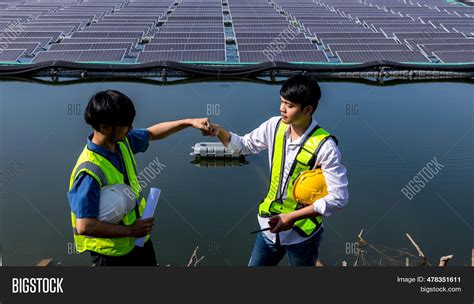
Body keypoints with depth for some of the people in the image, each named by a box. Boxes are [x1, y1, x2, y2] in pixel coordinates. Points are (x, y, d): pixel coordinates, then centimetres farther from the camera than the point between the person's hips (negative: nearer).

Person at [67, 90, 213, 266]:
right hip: (112, 253, -8)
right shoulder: (90, 171, -32)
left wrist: (190, 122, 6)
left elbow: (152, 133, 12)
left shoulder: (122, 141, -7)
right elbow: (84, 226, -34)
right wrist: (129, 231, -25)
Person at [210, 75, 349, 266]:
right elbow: (245, 145, 8)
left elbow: (338, 197, -23)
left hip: (302, 234, -4)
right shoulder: (275, 126, -7)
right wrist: (218, 131, -11)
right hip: (270, 225, 5)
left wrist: (293, 217, -25)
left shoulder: (324, 146, -23)